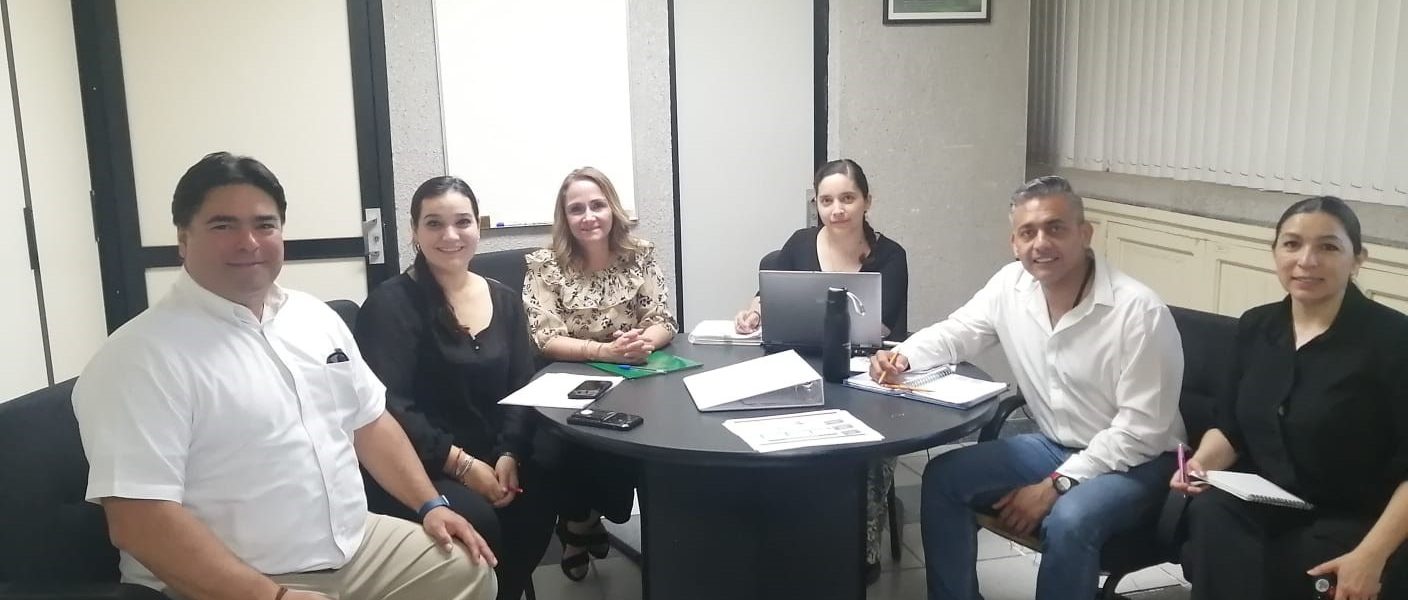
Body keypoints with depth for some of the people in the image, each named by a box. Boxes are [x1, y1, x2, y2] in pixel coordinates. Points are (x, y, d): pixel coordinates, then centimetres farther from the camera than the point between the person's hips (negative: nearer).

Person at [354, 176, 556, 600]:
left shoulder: (505, 300, 11)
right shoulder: (391, 303, -6)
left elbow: (521, 390, 8)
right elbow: (388, 407, -14)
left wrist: (509, 455, -9)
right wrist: (459, 463, -18)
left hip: (492, 459, 5)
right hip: (413, 468, -5)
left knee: (538, 501, -24)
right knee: (478, 521, -31)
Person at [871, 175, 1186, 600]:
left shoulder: (1138, 310, -23)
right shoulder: (1010, 285, -6)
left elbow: (1140, 430, -22)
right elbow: (953, 334, 9)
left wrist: (1056, 485, -24)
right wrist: (901, 356, -14)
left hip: (1132, 461, -6)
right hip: (1053, 446, 6)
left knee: (1068, 521, -34)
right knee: (943, 478, -7)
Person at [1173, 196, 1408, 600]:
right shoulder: (1255, 326, 7)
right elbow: (1231, 427, 14)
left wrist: (1370, 555, -22)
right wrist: (1201, 463, -8)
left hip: (1351, 523, -4)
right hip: (1264, 505, 4)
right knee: (1212, 513, -30)